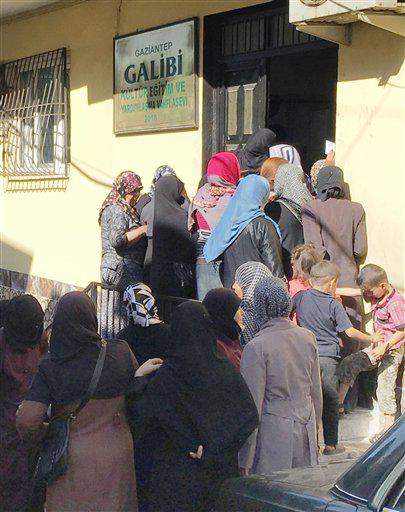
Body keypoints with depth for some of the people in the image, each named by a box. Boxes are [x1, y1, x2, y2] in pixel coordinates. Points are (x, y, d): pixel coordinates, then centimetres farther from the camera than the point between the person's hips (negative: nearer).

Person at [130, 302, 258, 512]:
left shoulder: (168, 373, -12)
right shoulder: (226, 370, -4)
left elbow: (142, 412, -10)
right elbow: (249, 415, -8)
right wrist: (215, 449, -9)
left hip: (178, 468, -3)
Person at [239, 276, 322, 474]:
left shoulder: (256, 347, -16)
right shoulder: (308, 337, 1)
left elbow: (253, 404, -13)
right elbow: (316, 391, 12)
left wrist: (244, 461, -7)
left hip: (273, 433, -6)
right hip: (305, 428, 6)